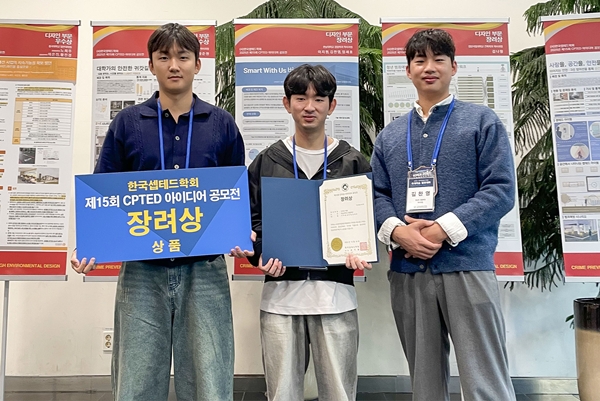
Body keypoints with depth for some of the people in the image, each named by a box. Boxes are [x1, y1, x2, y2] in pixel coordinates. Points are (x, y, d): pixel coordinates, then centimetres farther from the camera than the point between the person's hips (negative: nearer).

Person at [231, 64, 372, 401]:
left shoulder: (353, 162, 7)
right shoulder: (266, 163, 9)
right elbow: (252, 221, 8)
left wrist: (359, 253, -11)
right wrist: (260, 254, -11)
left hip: (335, 291, 0)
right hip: (280, 291, 1)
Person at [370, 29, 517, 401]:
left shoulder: (482, 121, 5)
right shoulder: (389, 136, 16)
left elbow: (501, 189, -5)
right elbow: (377, 194, 10)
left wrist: (443, 229, -15)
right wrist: (397, 231, -10)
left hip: (467, 265, -3)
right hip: (407, 271, 4)